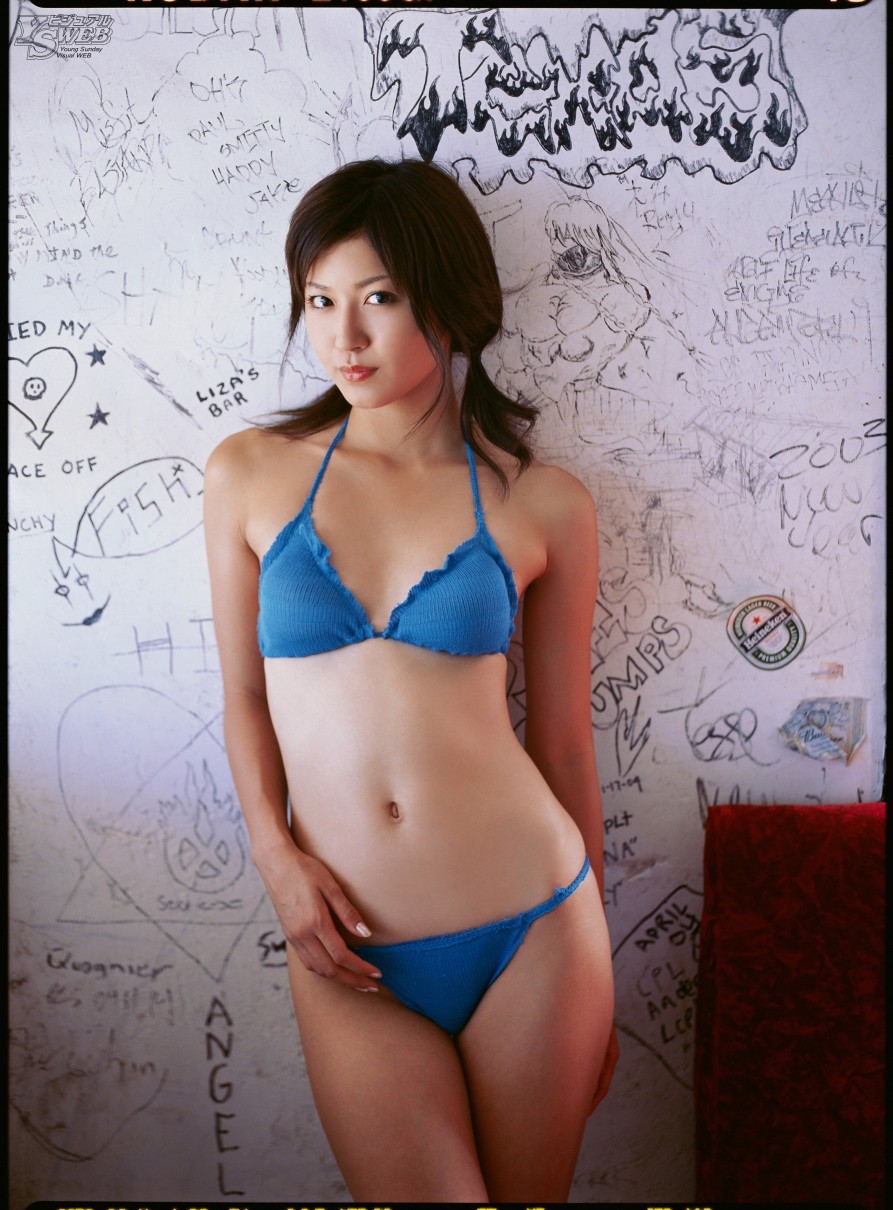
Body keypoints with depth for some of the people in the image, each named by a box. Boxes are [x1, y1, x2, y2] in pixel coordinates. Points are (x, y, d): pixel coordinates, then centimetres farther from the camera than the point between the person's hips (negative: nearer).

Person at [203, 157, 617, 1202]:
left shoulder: (542, 506, -2)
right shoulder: (250, 473, 1)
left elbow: (561, 740, 4)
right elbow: (244, 694, 8)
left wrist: (592, 981, 11)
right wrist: (277, 855, -7)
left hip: (529, 925, 0)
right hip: (353, 955, 0)